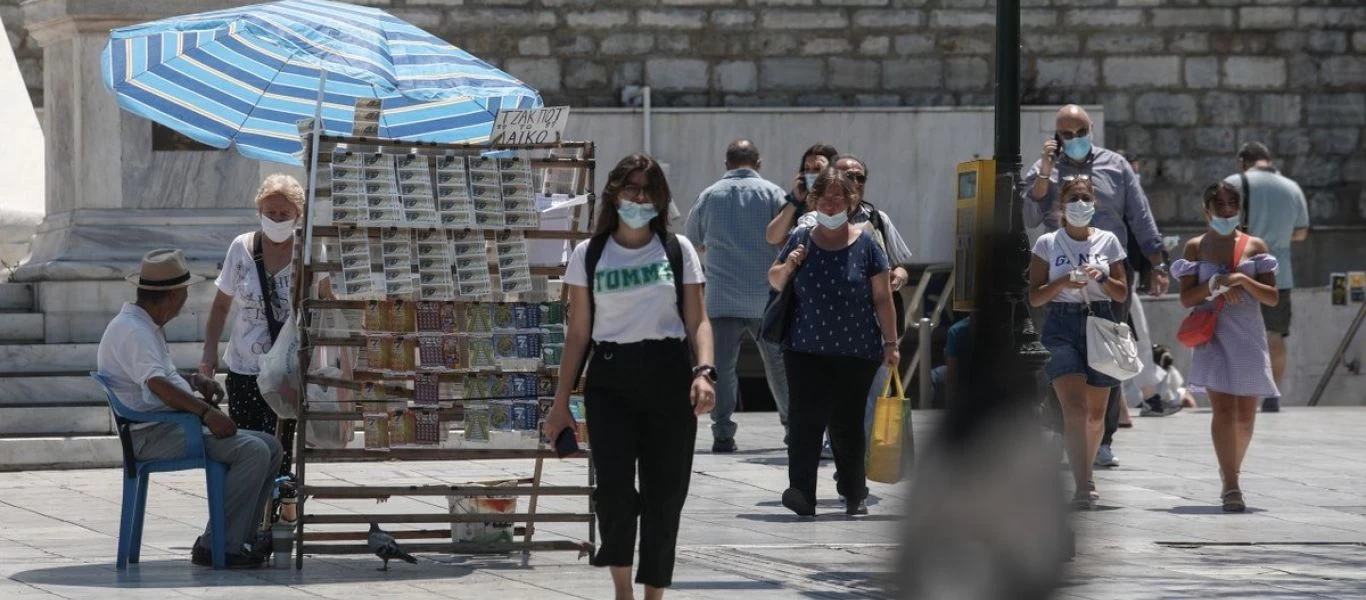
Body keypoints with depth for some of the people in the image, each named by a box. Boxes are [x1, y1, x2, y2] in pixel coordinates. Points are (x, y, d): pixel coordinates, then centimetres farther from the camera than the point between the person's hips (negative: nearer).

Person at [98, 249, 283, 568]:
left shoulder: (147, 327, 19)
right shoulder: (131, 331, -15)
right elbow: (156, 384, -30)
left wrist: (195, 381, 12)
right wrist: (206, 412, -36)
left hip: (172, 427, 11)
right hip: (153, 436, -11)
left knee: (270, 447, 6)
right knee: (253, 451, -24)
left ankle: (241, 539, 4)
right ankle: (216, 547, -21)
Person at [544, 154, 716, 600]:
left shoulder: (677, 250, 7)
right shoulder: (589, 255, 8)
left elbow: (697, 322, 4)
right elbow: (578, 332, 10)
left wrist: (704, 371, -14)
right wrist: (561, 400, 8)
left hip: (668, 379, 0)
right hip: (610, 381, 0)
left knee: (664, 495, 1)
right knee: (614, 488, -15)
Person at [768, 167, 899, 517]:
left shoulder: (865, 245, 1)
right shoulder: (801, 240, 7)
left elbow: (883, 298, 1)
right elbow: (774, 282, 16)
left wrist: (890, 343, -2)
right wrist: (787, 267, -5)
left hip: (855, 353, -1)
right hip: (806, 350, 1)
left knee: (847, 424, 5)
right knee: (804, 420, -12)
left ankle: (855, 495, 20)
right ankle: (802, 495, -18)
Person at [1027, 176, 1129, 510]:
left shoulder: (1107, 242, 9)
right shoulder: (1048, 244, 4)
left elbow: (1122, 293, 9)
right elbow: (1035, 297, 2)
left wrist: (1101, 278, -10)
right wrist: (1062, 283, -14)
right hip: (1062, 324, -3)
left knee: (1095, 411, 9)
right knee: (1074, 407, -17)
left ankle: (1085, 473, 32)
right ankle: (1083, 486, -25)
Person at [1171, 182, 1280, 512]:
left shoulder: (1254, 246, 8)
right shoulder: (1196, 247, 6)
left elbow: (1273, 298, 3)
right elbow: (1186, 298, 1)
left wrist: (1243, 281, -13)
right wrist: (1215, 285, -15)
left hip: (1249, 336, 2)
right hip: (1213, 336, -2)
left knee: (1245, 416, 6)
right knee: (1223, 410, -15)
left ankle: (1230, 473, 28)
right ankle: (1231, 486, -20)